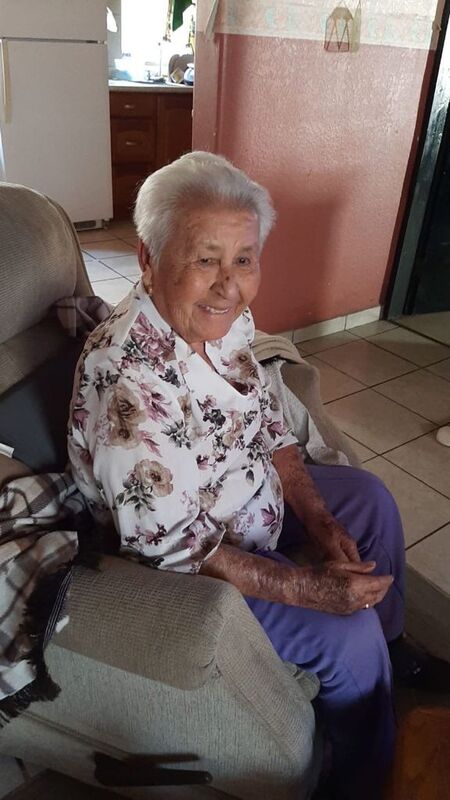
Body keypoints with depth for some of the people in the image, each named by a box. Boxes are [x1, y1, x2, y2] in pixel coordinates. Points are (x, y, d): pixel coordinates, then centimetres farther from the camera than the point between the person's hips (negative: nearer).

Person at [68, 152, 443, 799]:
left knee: (372, 499, 14)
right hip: (185, 558, -8)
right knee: (349, 636, -12)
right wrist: (309, 588, -26)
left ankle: (391, 651, 40)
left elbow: (268, 428, 2)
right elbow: (175, 547, -31)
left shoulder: (225, 317, -11)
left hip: (251, 492, 9)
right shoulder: (128, 381, -36)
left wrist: (321, 522, -6)